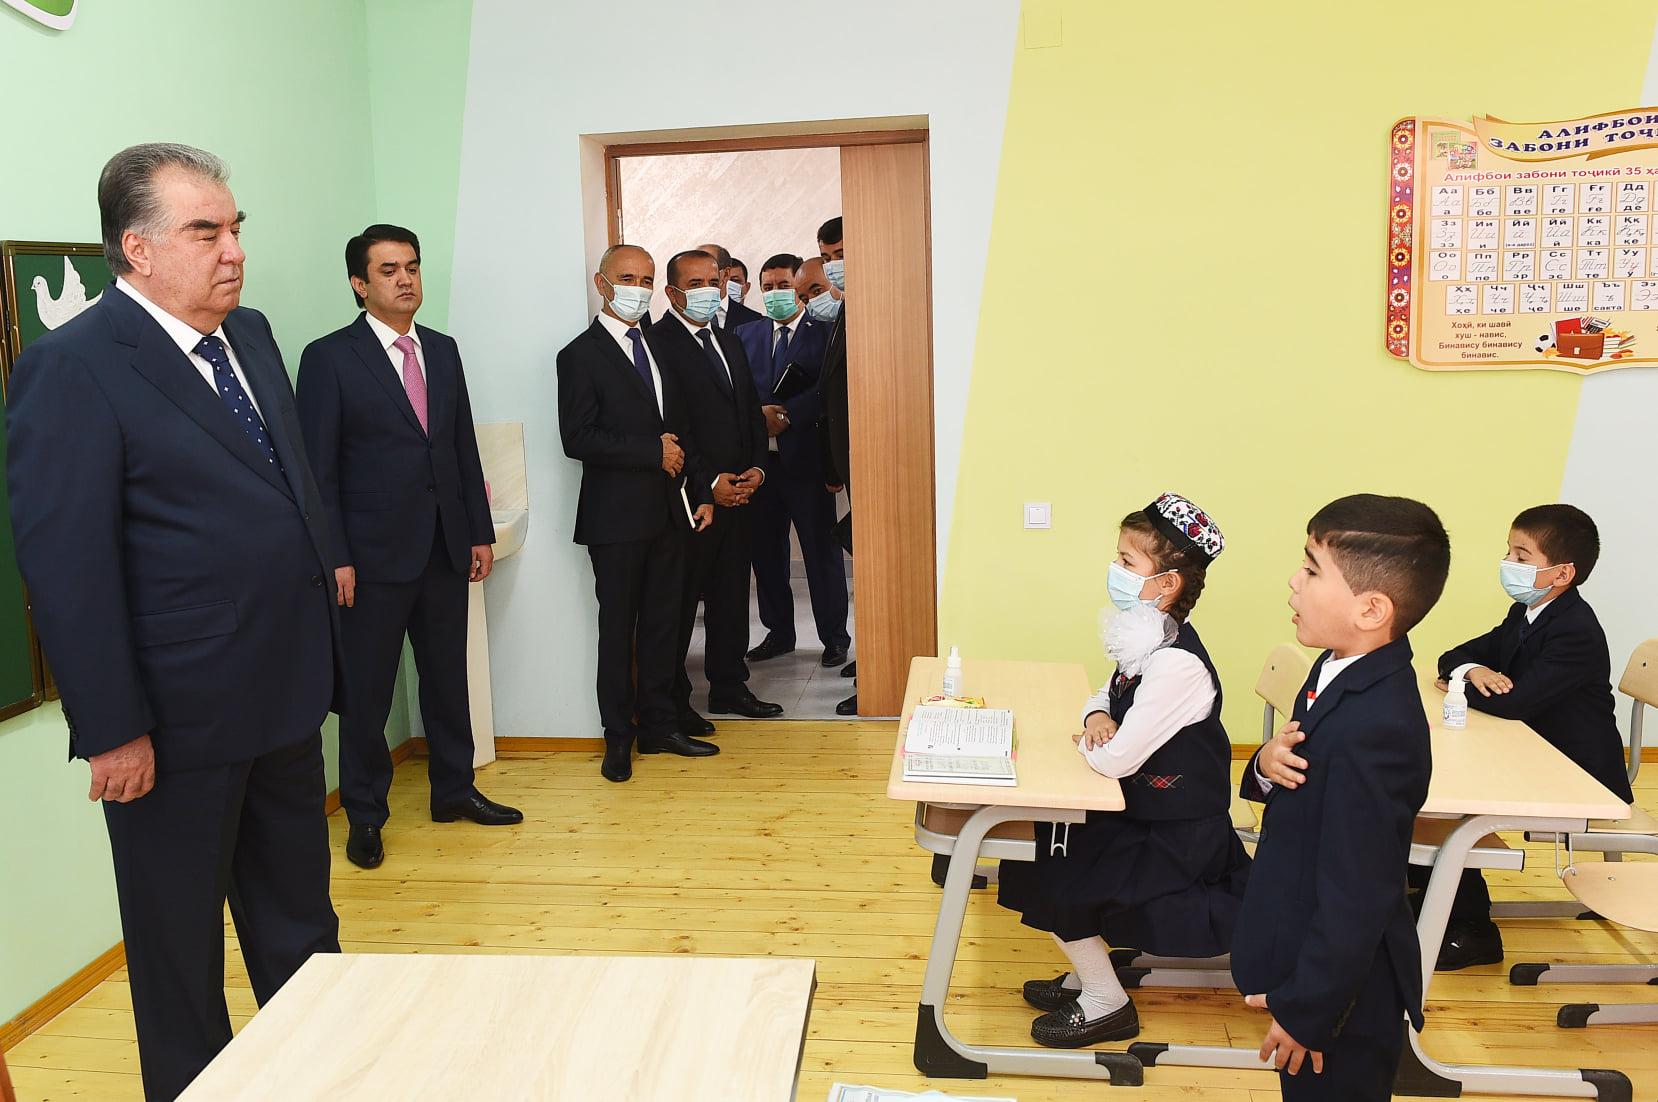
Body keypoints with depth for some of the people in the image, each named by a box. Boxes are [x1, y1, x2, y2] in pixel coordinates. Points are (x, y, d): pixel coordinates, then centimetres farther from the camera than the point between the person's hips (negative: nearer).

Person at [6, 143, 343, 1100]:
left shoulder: (251, 335, 8)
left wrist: (327, 572, 10)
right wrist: (113, 732, -18)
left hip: (284, 700, 7)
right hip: (177, 724, -7)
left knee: (300, 924, 22)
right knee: (180, 949, 14)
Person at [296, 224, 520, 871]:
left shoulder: (443, 351, 11)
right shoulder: (329, 357, -6)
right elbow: (318, 468, -9)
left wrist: (480, 533, 9)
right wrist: (335, 558, -13)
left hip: (446, 549, 5)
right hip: (374, 553, -5)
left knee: (448, 677, 15)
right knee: (366, 690, 6)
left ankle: (453, 790, 31)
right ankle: (364, 814, 21)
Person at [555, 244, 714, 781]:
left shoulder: (658, 347, 15)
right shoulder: (581, 355, -6)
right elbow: (578, 439, -16)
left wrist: (699, 492, 10)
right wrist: (654, 452, -15)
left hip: (668, 512, 6)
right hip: (617, 515, -6)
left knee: (662, 623, 11)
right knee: (618, 628, 3)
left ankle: (658, 726, 23)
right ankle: (618, 738, 14)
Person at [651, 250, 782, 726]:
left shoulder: (730, 344, 17)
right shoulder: (657, 343, -9)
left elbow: (752, 413, 19)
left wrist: (756, 468, 2)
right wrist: (709, 482, -16)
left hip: (738, 492, 8)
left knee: (732, 596, 14)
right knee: (679, 602, 2)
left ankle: (730, 687, 26)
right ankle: (673, 700, 12)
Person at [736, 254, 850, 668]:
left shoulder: (825, 333, -2)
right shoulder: (746, 335, 13)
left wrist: (786, 414, -21)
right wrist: (759, 414, -12)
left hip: (806, 458, -4)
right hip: (759, 459, 5)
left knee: (821, 550, 3)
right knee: (764, 549, 12)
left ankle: (834, 637, 17)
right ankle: (779, 632, 27)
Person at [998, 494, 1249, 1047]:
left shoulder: (1175, 664, -30)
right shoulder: (1149, 639, -1)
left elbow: (1116, 759, -30)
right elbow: (1109, 696, 16)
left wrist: (1086, 745, -8)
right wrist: (1097, 716, -8)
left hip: (1178, 836, -9)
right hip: (1146, 809, 9)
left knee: (1051, 879, -9)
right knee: (1043, 843, 9)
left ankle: (1106, 1005, 12)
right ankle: (1090, 975, 25)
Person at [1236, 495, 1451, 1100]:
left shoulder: (1374, 728, -31)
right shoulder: (1341, 669, -2)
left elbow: (1355, 897, -26)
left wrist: (1304, 1010, -16)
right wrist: (1268, 764, -11)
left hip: (1341, 987, -9)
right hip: (1308, 956, 9)